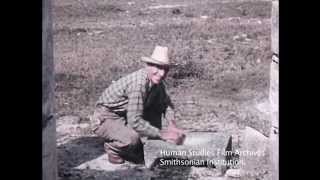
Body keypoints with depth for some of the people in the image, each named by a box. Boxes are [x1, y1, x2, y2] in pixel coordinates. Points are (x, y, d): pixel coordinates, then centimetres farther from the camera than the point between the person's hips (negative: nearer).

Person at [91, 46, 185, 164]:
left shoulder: (156, 80, -5)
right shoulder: (138, 83, -31)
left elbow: (166, 104, 8)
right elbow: (135, 121, -34)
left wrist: (172, 125, -11)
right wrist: (162, 135, -28)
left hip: (126, 116, 9)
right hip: (106, 119, -9)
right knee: (132, 139, -35)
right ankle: (112, 147, -1)